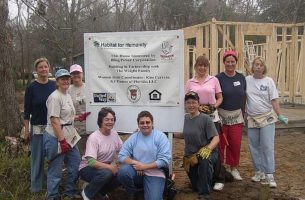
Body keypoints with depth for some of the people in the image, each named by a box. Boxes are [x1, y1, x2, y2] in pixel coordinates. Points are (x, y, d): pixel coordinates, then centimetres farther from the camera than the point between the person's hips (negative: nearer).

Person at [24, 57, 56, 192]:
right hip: (37, 128, -3)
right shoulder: (31, 88, -5)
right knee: (37, 157, 5)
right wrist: (26, 130, -6)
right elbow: (27, 111, -3)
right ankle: (36, 186, 18)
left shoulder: (54, 85, 3)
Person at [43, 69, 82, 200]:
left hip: (69, 136, 9)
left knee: (76, 163, 14)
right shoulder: (55, 97, -15)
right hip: (56, 137, -9)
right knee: (55, 169, 1)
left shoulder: (68, 96, 13)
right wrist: (62, 141, -22)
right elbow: (55, 121, -20)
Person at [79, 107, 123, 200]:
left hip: (106, 167, 6)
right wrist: (110, 167, -32)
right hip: (88, 168, -6)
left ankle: (101, 191, 12)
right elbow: (91, 162, -30)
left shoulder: (114, 134, -2)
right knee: (106, 173, -35)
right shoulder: (93, 137, -23)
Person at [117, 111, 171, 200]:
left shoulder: (160, 136, -4)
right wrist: (135, 163, -18)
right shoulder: (133, 137, 5)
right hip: (137, 172, 3)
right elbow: (122, 156, 0)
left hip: (154, 174, -3)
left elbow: (165, 160, -12)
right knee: (122, 171, -27)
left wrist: (144, 166, -15)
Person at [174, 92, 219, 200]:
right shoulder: (185, 118, 2)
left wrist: (208, 148, -37)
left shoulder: (205, 119, -15)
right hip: (190, 155, 6)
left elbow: (216, 138, -20)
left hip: (206, 152, -5)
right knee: (196, 187, 10)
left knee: (205, 161, -41)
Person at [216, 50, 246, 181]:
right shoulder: (219, 78, -6)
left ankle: (233, 168, 21)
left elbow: (244, 97, 12)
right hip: (222, 115, -3)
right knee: (221, 143, 1)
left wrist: (244, 113, 12)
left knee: (236, 144, 4)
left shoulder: (241, 78, 6)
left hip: (237, 115, 3)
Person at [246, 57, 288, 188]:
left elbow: (274, 100, -4)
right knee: (254, 147, 8)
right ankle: (259, 172, 22)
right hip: (252, 118, 2)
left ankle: (269, 175, -1)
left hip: (267, 118, -2)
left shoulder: (269, 81, -2)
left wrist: (280, 116, -12)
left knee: (267, 146, -6)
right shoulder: (247, 80, 2)